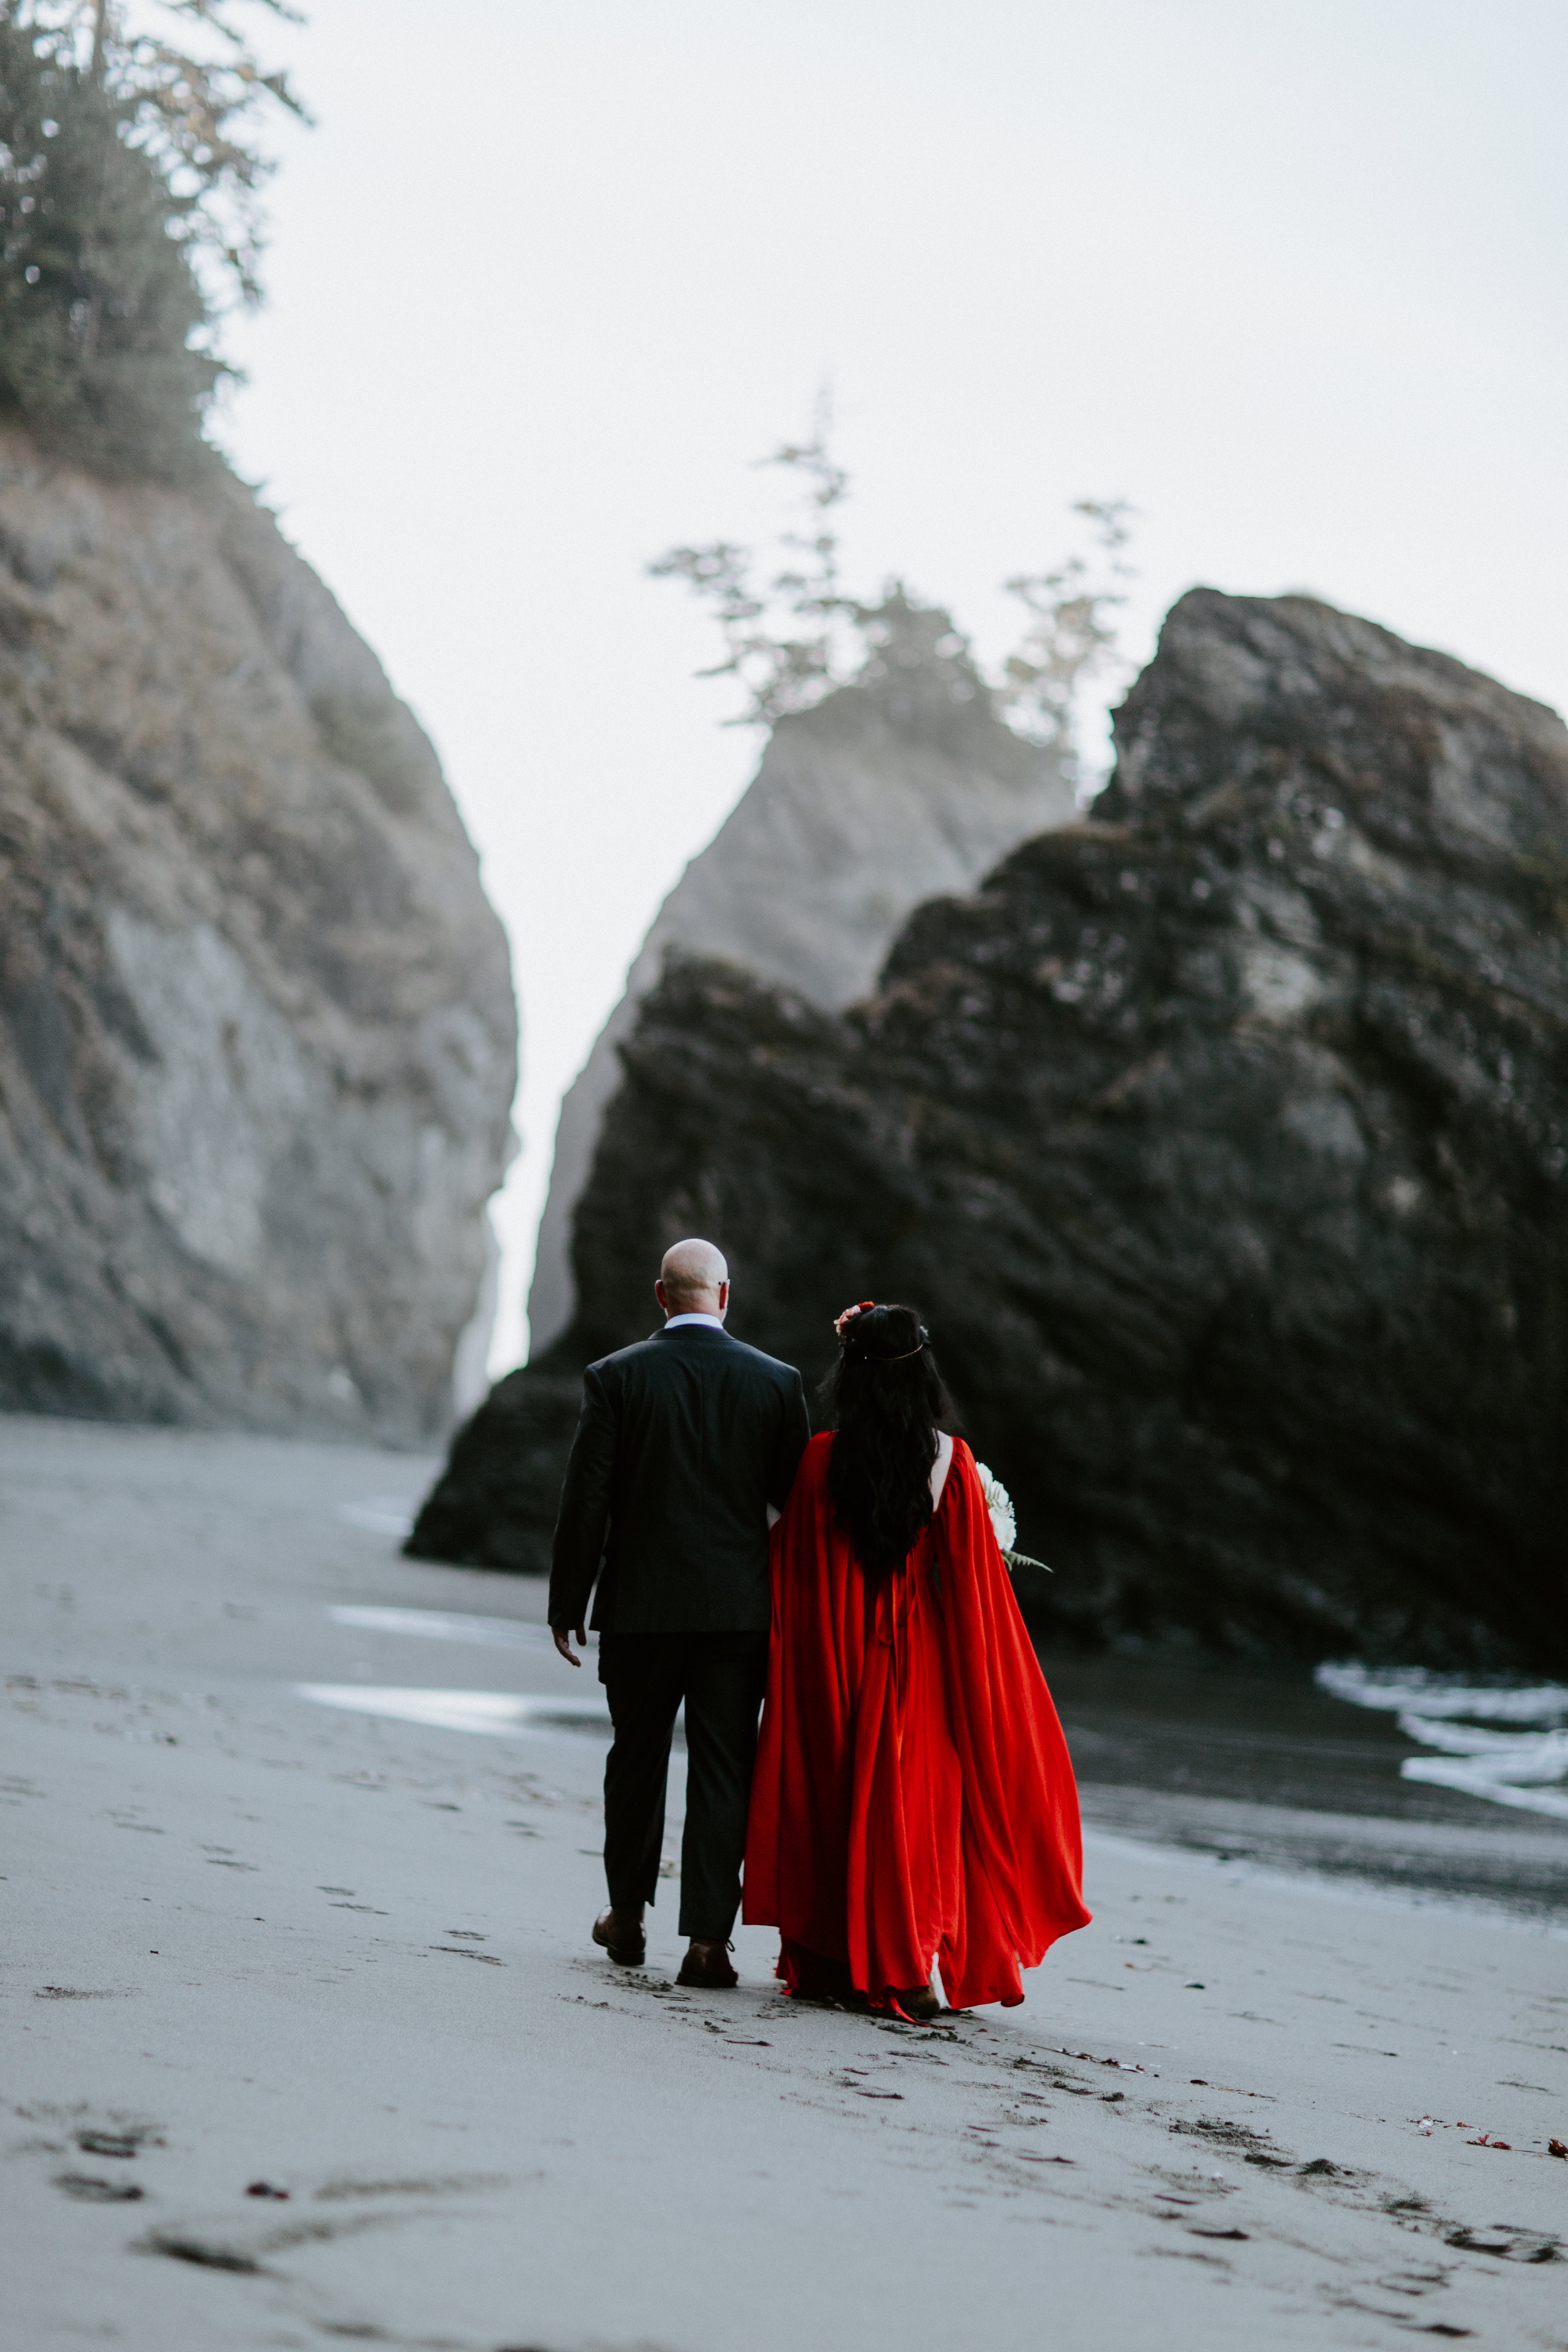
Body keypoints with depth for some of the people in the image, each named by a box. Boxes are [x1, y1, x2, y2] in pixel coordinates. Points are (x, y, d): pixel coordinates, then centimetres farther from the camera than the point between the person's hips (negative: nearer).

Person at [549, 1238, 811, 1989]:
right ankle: (708, 1940, -4)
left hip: (640, 1605, 0)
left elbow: (586, 1499, -5)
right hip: (741, 1609, 0)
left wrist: (568, 1603, 4)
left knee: (637, 1759, 16)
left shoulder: (615, 1377, -4)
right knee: (723, 1769, 2)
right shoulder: (778, 1382, -1)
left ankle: (628, 1916, 29)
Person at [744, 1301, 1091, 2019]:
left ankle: (824, 1959, 14)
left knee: (829, 1790, 11)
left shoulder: (821, 1458, -8)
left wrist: (800, 1655, 10)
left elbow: (795, 1570, -2)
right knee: (914, 1796, 8)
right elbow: (972, 1572, -4)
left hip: (834, 1654, 0)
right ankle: (902, 1967, 7)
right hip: (921, 1653, 0)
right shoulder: (952, 1461, -8)